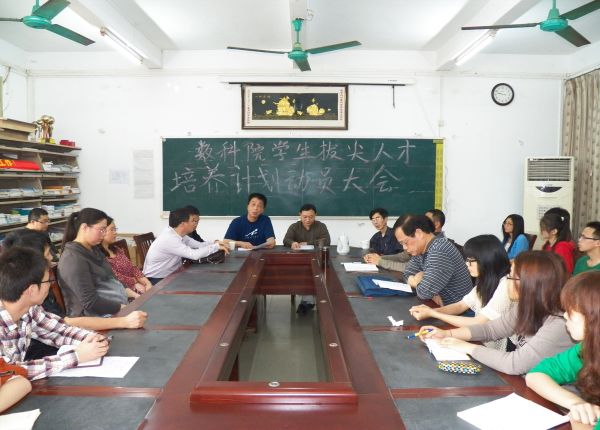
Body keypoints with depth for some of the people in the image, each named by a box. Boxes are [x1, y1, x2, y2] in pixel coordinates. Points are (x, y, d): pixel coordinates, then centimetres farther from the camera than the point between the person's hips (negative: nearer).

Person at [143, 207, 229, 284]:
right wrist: (216, 246, -24)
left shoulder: (180, 234, -1)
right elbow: (194, 255, -33)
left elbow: (198, 245, 5)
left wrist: (215, 244, -12)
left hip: (168, 276, 8)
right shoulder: (169, 239, -28)